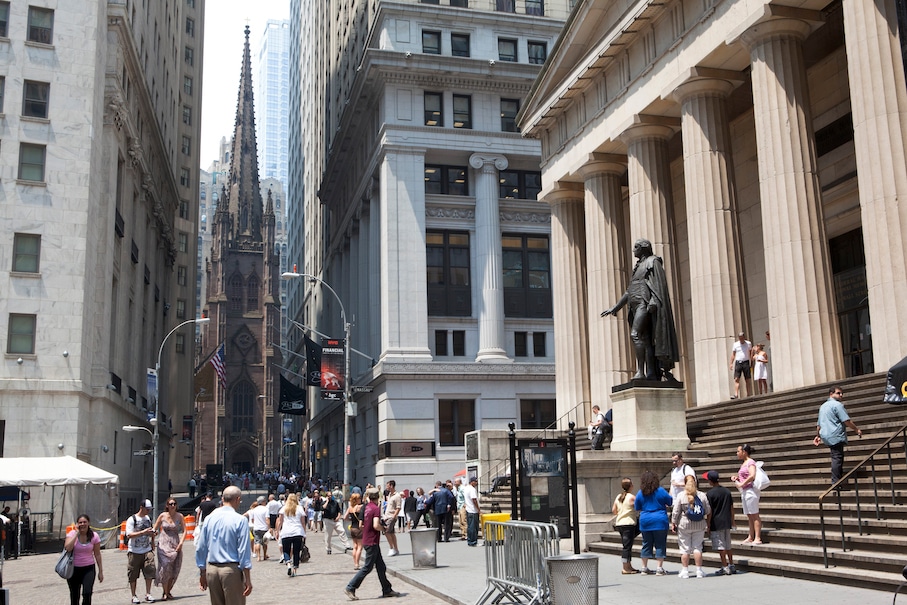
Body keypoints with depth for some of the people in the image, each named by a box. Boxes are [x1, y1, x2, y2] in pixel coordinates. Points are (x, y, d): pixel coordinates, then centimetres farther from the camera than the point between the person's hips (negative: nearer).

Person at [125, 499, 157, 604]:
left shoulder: (148, 519, 12)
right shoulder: (132, 519, -6)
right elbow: (129, 535, -17)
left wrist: (152, 546, 19)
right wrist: (143, 532, -22)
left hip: (147, 550, 4)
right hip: (134, 551, -4)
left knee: (150, 571, -7)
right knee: (133, 575, 2)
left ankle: (148, 594, 3)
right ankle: (134, 596, 14)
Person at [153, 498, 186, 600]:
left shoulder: (180, 516, 0)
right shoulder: (162, 516, -1)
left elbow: (184, 531, 1)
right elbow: (154, 529, 8)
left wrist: (181, 543, -8)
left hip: (176, 546, 2)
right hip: (164, 545, -2)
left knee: (174, 570, 2)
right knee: (165, 567, -11)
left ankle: (169, 591, 18)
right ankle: (165, 593, -1)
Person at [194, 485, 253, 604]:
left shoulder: (210, 518, 6)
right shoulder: (240, 520, -10)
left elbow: (200, 548, 10)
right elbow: (244, 551, -12)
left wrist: (202, 574, 19)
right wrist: (248, 579, -9)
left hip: (211, 569, 5)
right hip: (231, 569, -5)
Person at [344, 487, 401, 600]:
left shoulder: (366, 507, 7)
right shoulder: (376, 508, -16)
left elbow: (361, 524, 14)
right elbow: (376, 525, -26)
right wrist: (383, 529, -8)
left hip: (366, 540, 8)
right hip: (372, 542, -8)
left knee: (381, 567, 13)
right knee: (367, 567, -2)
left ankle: (387, 590, 18)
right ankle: (350, 588, -1)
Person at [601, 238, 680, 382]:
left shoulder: (653, 261, 3)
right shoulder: (638, 266, 27)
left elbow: (658, 282, -11)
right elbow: (629, 291, 27)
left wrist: (653, 301, -25)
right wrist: (614, 308, 23)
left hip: (645, 303, -9)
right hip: (636, 307, 9)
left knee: (635, 334, -23)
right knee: (645, 339, 0)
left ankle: (640, 371, -28)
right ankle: (652, 374, -5)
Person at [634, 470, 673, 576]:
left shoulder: (640, 493, 1)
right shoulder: (661, 491, -7)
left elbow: (637, 508, 11)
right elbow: (670, 502, 5)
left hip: (645, 522, 3)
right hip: (659, 521, -3)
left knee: (646, 544, 11)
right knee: (660, 545, 3)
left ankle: (644, 568, 15)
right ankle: (659, 568, 1)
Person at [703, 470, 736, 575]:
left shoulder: (710, 493, -12)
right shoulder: (727, 491, 6)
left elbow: (709, 511, -11)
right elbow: (731, 508, 11)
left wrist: (708, 526, -4)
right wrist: (732, 521, 20)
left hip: (716, 524, -6)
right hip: (727, 523, 6)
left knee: (720, 547, -1)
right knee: (728, 545, 16)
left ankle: (725, 568, 1)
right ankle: (731, 566, 22)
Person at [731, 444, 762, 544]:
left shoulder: (751, 462, -10)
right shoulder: (743, 464, 18)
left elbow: (752, 476, -23)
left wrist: (741, 484, -18)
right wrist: (736, 477, 10)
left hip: (750, 490, -10)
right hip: (744, 492, 10)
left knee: (754, 515, -7)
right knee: (749, 516, 11)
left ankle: (757, 538, -7)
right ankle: (750, 537, 15)